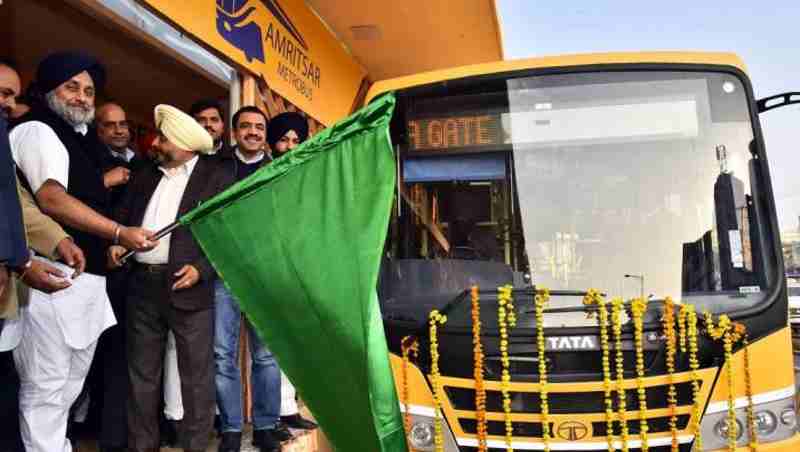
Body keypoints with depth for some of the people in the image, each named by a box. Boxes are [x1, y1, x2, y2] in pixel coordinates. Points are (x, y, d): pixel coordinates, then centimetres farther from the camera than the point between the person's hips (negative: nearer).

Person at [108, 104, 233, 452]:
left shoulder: (217, 178, -2)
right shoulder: (145, 176, 16)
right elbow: (123, 217, 19)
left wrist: (201, 269, -17)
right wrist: (116, 242, -1)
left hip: (186, 286, -5)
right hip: (141, 284, 6)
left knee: (196, 375, 2)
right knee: (141, 374, 12)